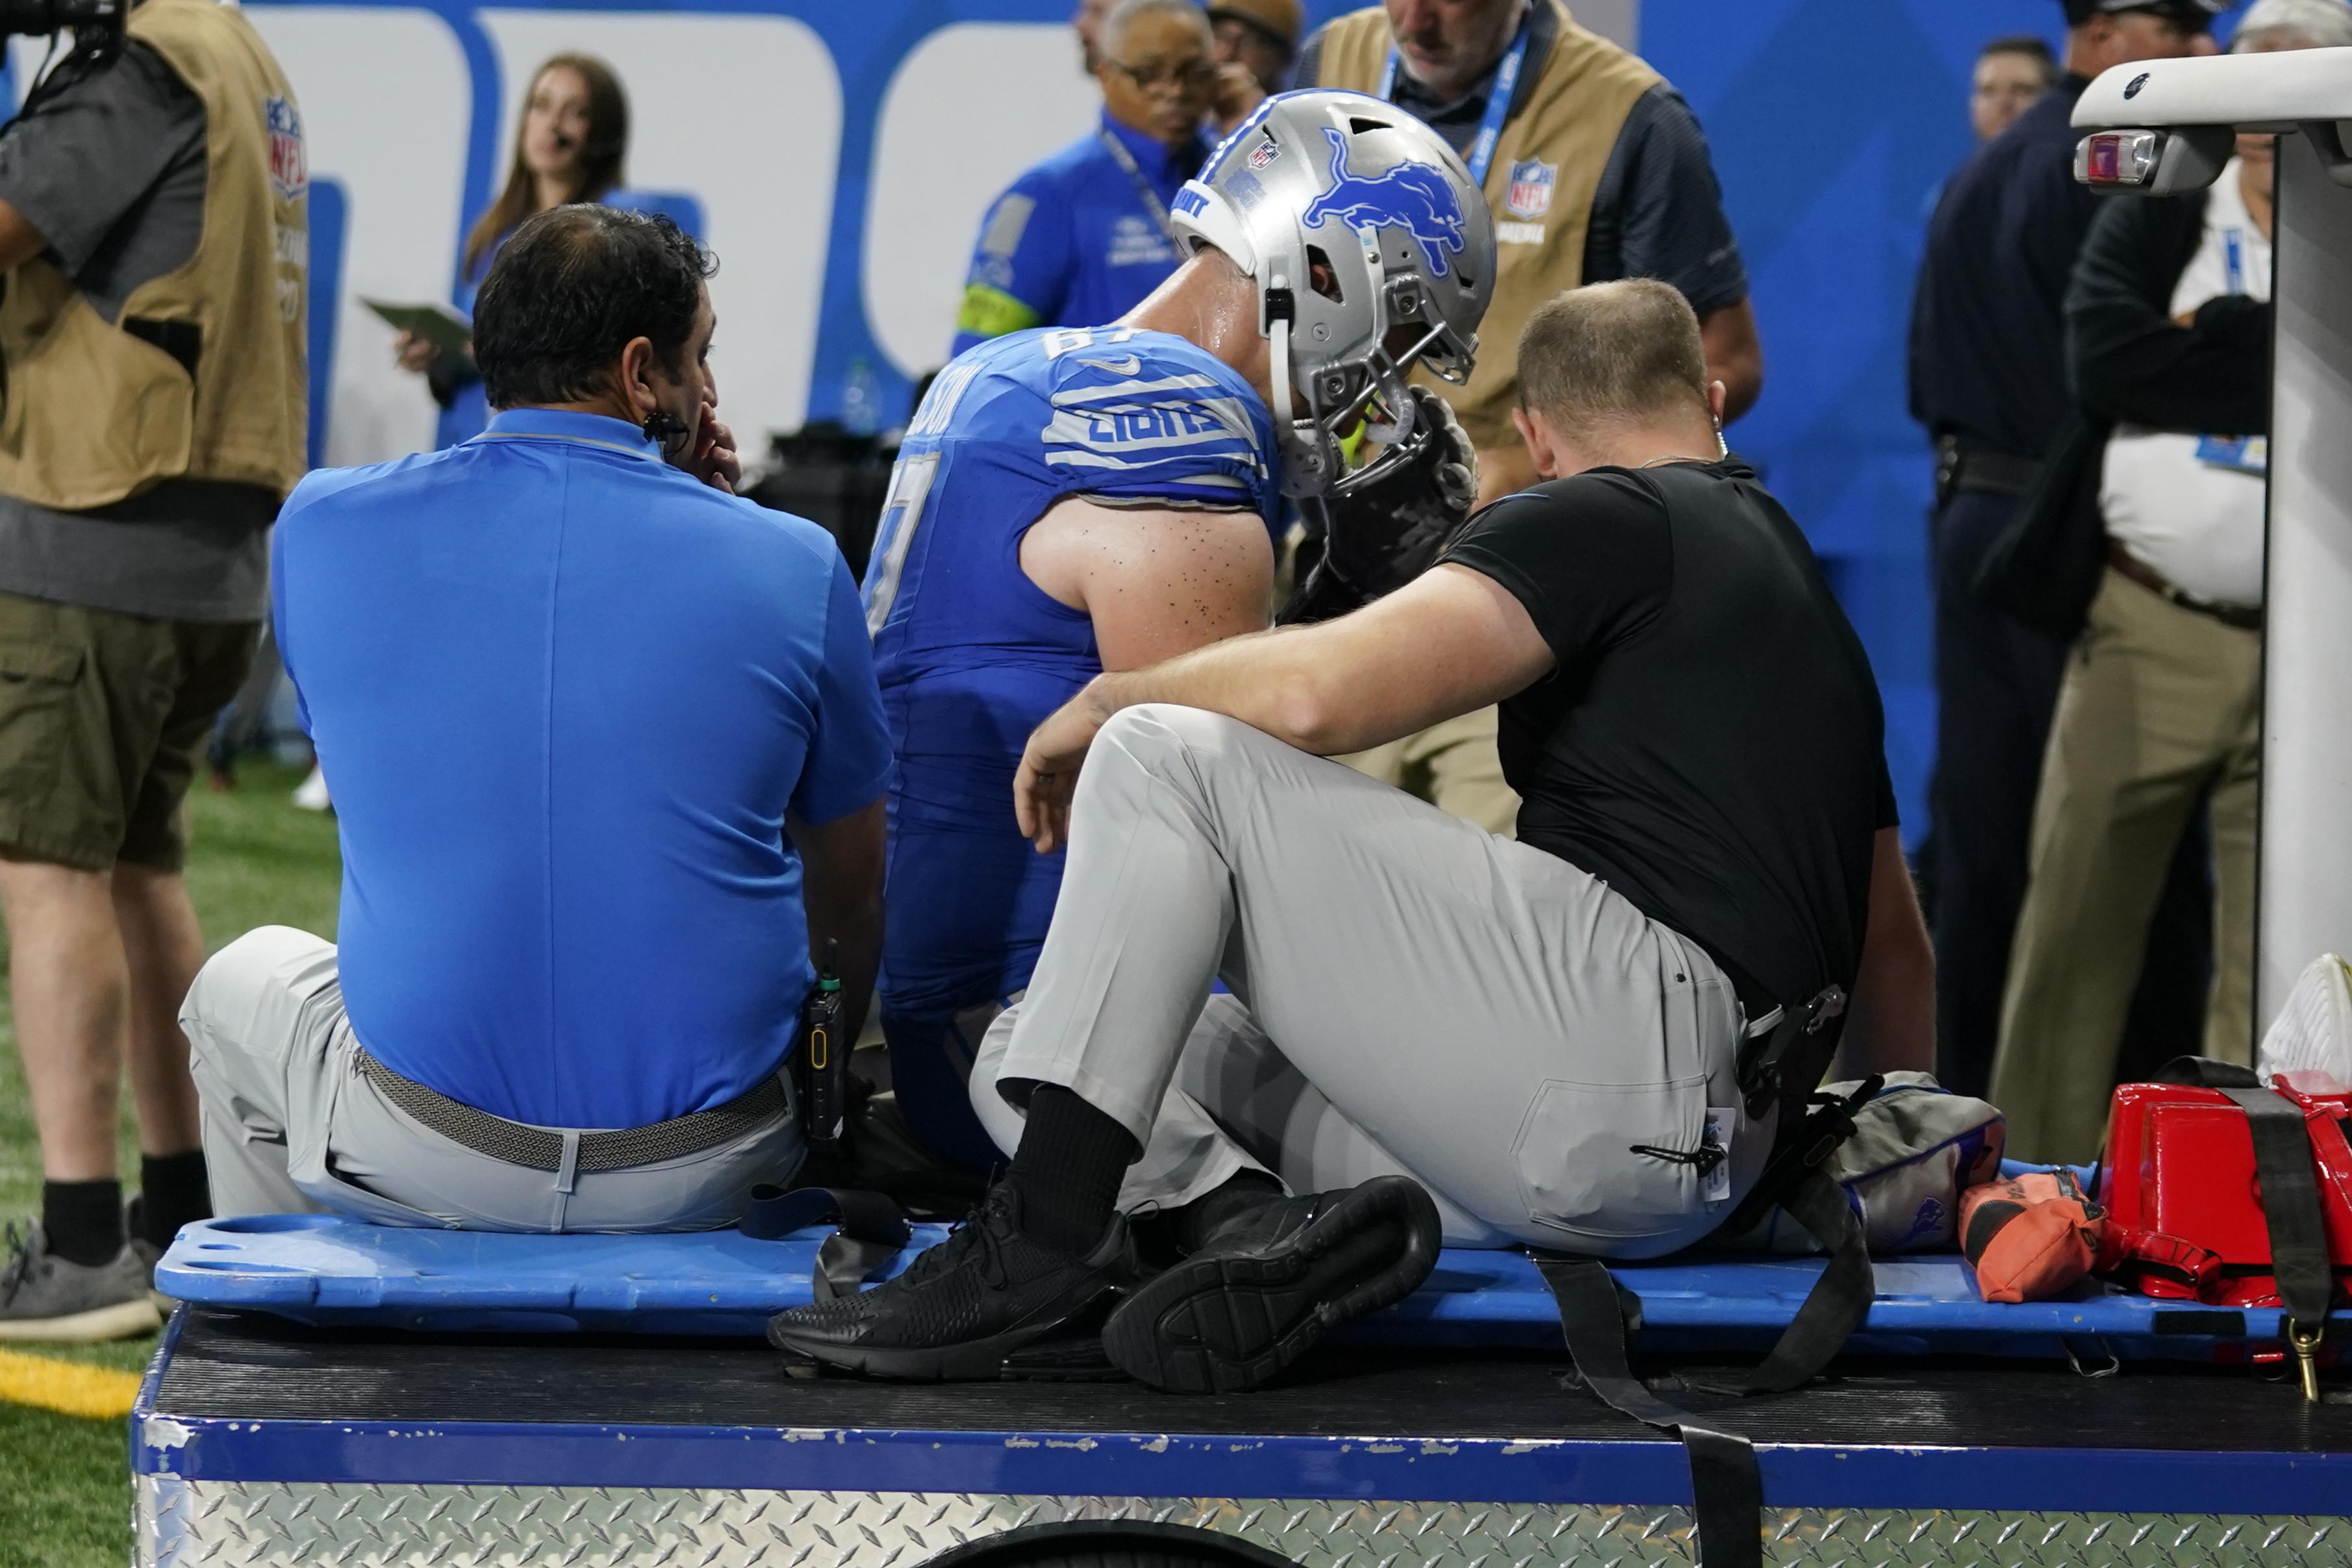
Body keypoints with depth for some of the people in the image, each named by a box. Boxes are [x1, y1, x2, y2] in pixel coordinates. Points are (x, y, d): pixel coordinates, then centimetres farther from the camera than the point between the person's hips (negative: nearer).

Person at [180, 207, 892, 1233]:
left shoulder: (324, 528, -1)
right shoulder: (791, 564, -3)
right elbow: (852, 904, 8)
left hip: (414, 1165, 0)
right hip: (705, 1172, 0)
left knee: (244, 981, 33)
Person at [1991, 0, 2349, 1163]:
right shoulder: (2157, 222, 8)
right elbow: (2102, 362, -11)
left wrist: (2217, 351, -13)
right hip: (2145, 633, 1)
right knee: (2076, 921, 4)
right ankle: (2032, 1182, 14)